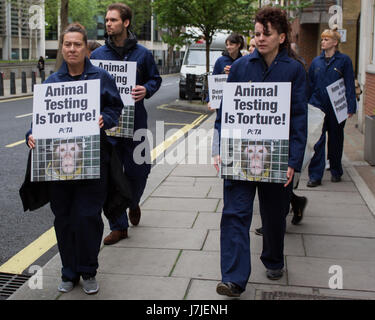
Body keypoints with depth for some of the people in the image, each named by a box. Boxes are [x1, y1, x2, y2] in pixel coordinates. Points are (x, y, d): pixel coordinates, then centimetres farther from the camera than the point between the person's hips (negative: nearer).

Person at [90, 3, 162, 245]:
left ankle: (133, 203, 41)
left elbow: (156, 79, 11)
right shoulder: (98, 54, 5)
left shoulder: (142, 53, 2)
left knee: (139, 170, 7)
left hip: (135, 123, -1)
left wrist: (146, 90, -10)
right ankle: (118, 226, 15)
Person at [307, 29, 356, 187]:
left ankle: (336, 171, 27)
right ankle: (315, 176, -2)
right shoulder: (316, 61, 8)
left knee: (336, 140, 11)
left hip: (336, 108, -2)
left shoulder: (344, 60, -1)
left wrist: (350, 107, -9)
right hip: (318, 107, 2)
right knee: (317, 141, -5)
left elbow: (350, 85, -3)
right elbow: (310, 84, 13)